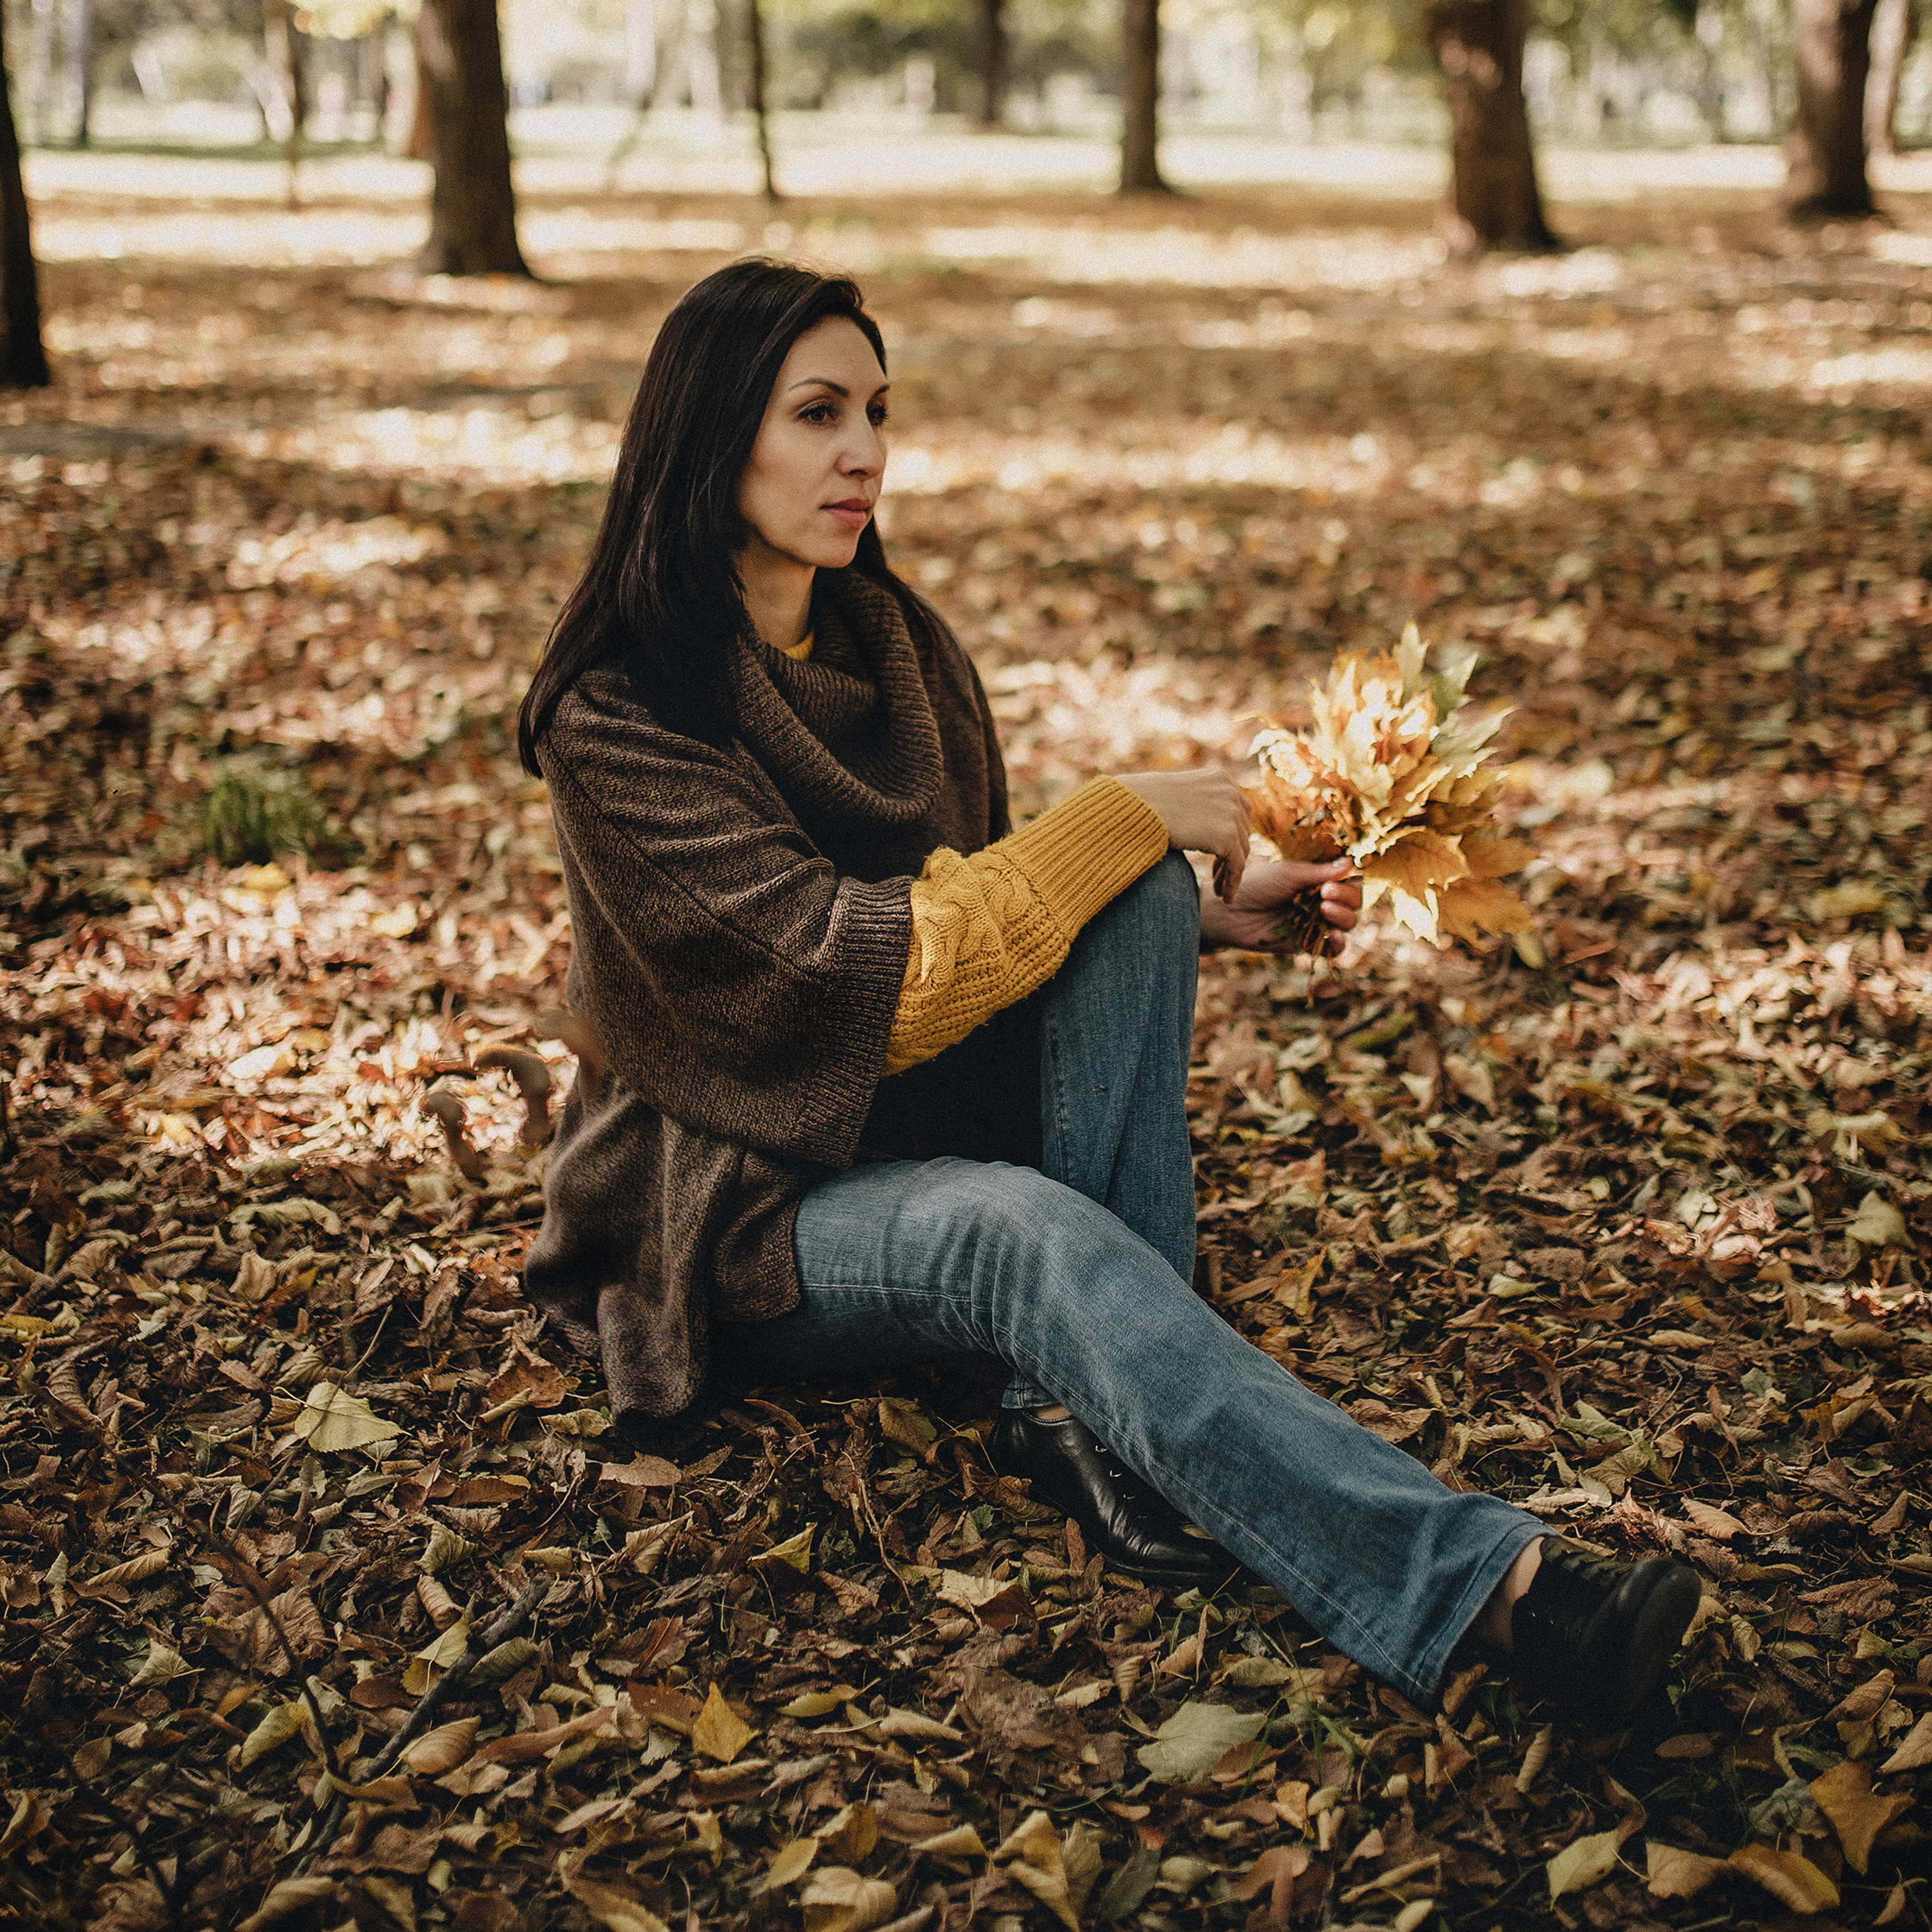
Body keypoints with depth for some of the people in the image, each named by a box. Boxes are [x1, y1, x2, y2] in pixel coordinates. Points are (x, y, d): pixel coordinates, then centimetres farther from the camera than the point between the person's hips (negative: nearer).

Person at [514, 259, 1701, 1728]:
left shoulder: (893, 642, 4)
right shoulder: (615, 719, -18)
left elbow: (982, 908, 11)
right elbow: (868, 970, -27)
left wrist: (1210, 909, -4)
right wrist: (1125, 818, -21)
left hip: (928, 1130, 7)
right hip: (745, 1213, -7)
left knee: (1139, 903, -18)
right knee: (1012, 1223, -38)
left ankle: (1090, 1402, -25)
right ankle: (1479, 1580, -45)